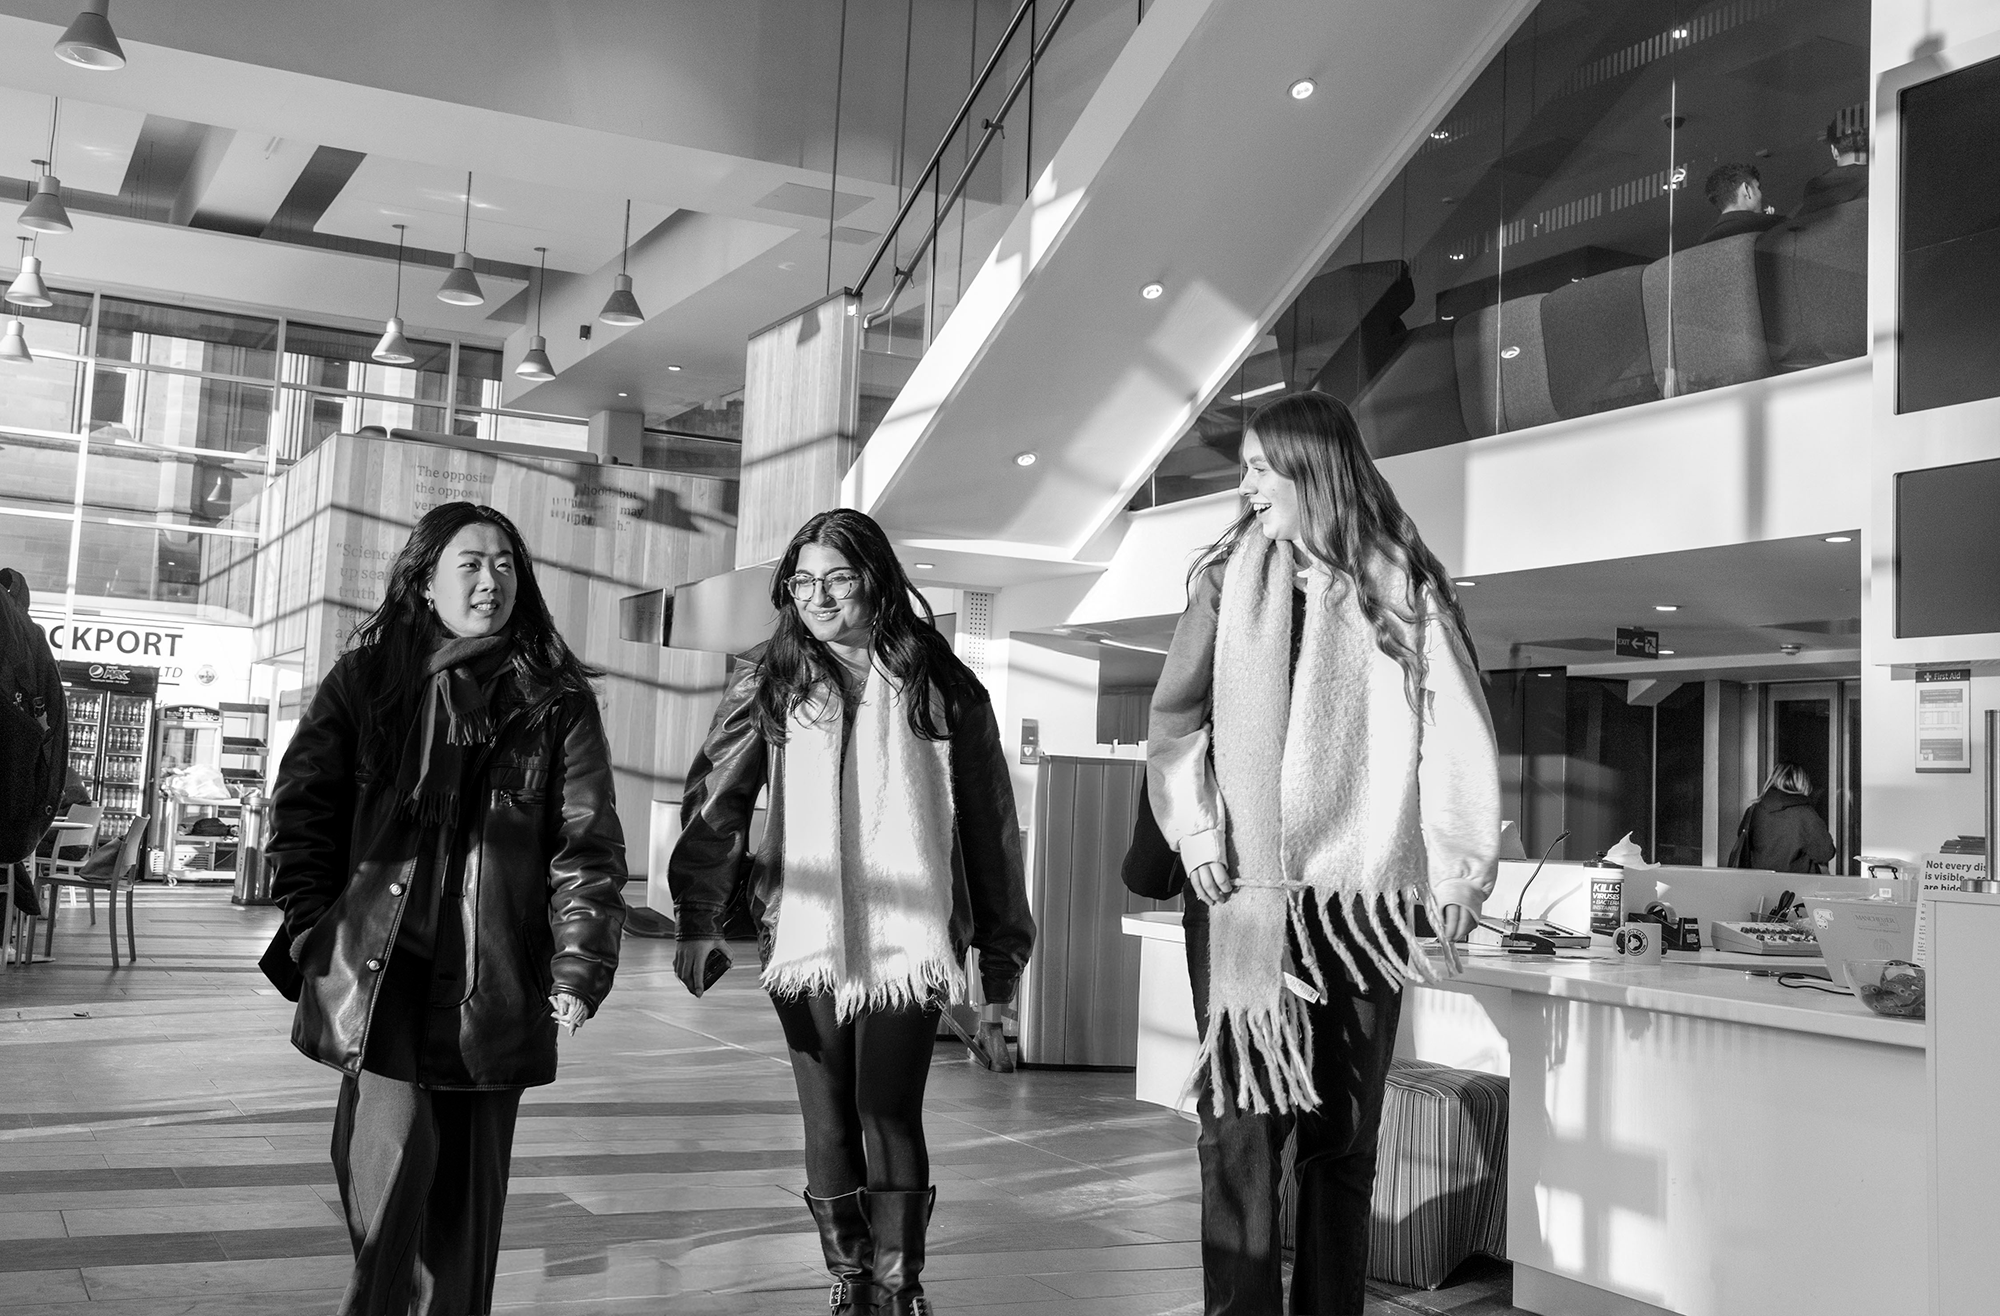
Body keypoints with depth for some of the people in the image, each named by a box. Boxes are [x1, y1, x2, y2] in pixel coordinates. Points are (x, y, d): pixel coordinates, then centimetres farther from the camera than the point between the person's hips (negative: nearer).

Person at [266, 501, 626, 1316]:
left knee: (468, 1191, 9)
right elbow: (302, 805, 5)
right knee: (393, 1163, -12)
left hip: (496, 983, 1)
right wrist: (315, 927, -5)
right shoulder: (366, 678, 7)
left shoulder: (557, 700, 6)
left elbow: (587, 841, 0)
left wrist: (580, 965, -9)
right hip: (378, 971, -1)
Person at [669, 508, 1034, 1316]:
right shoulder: (770, 683, 5)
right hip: (803, 938, 2)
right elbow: (715, 800, -1)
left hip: (908, 939, -1)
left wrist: (1001, 950, 7)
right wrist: (698, 917, -12)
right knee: (827, 1119, 7)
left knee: (889, 1112, -7)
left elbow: (988, 825, 7)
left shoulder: (941, 686, 3)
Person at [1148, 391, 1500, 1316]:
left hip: (1363, 899, 0)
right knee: (1240, 1123, -3)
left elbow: (1457, 736, 2)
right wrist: (1195, 833, -5)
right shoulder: (1228, 578, 8)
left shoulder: (1404, 590, 3)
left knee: (1345, 1131, 7)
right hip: (1242, 891, 1)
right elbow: (1174, 720, 8)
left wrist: (1459, 875, -4)